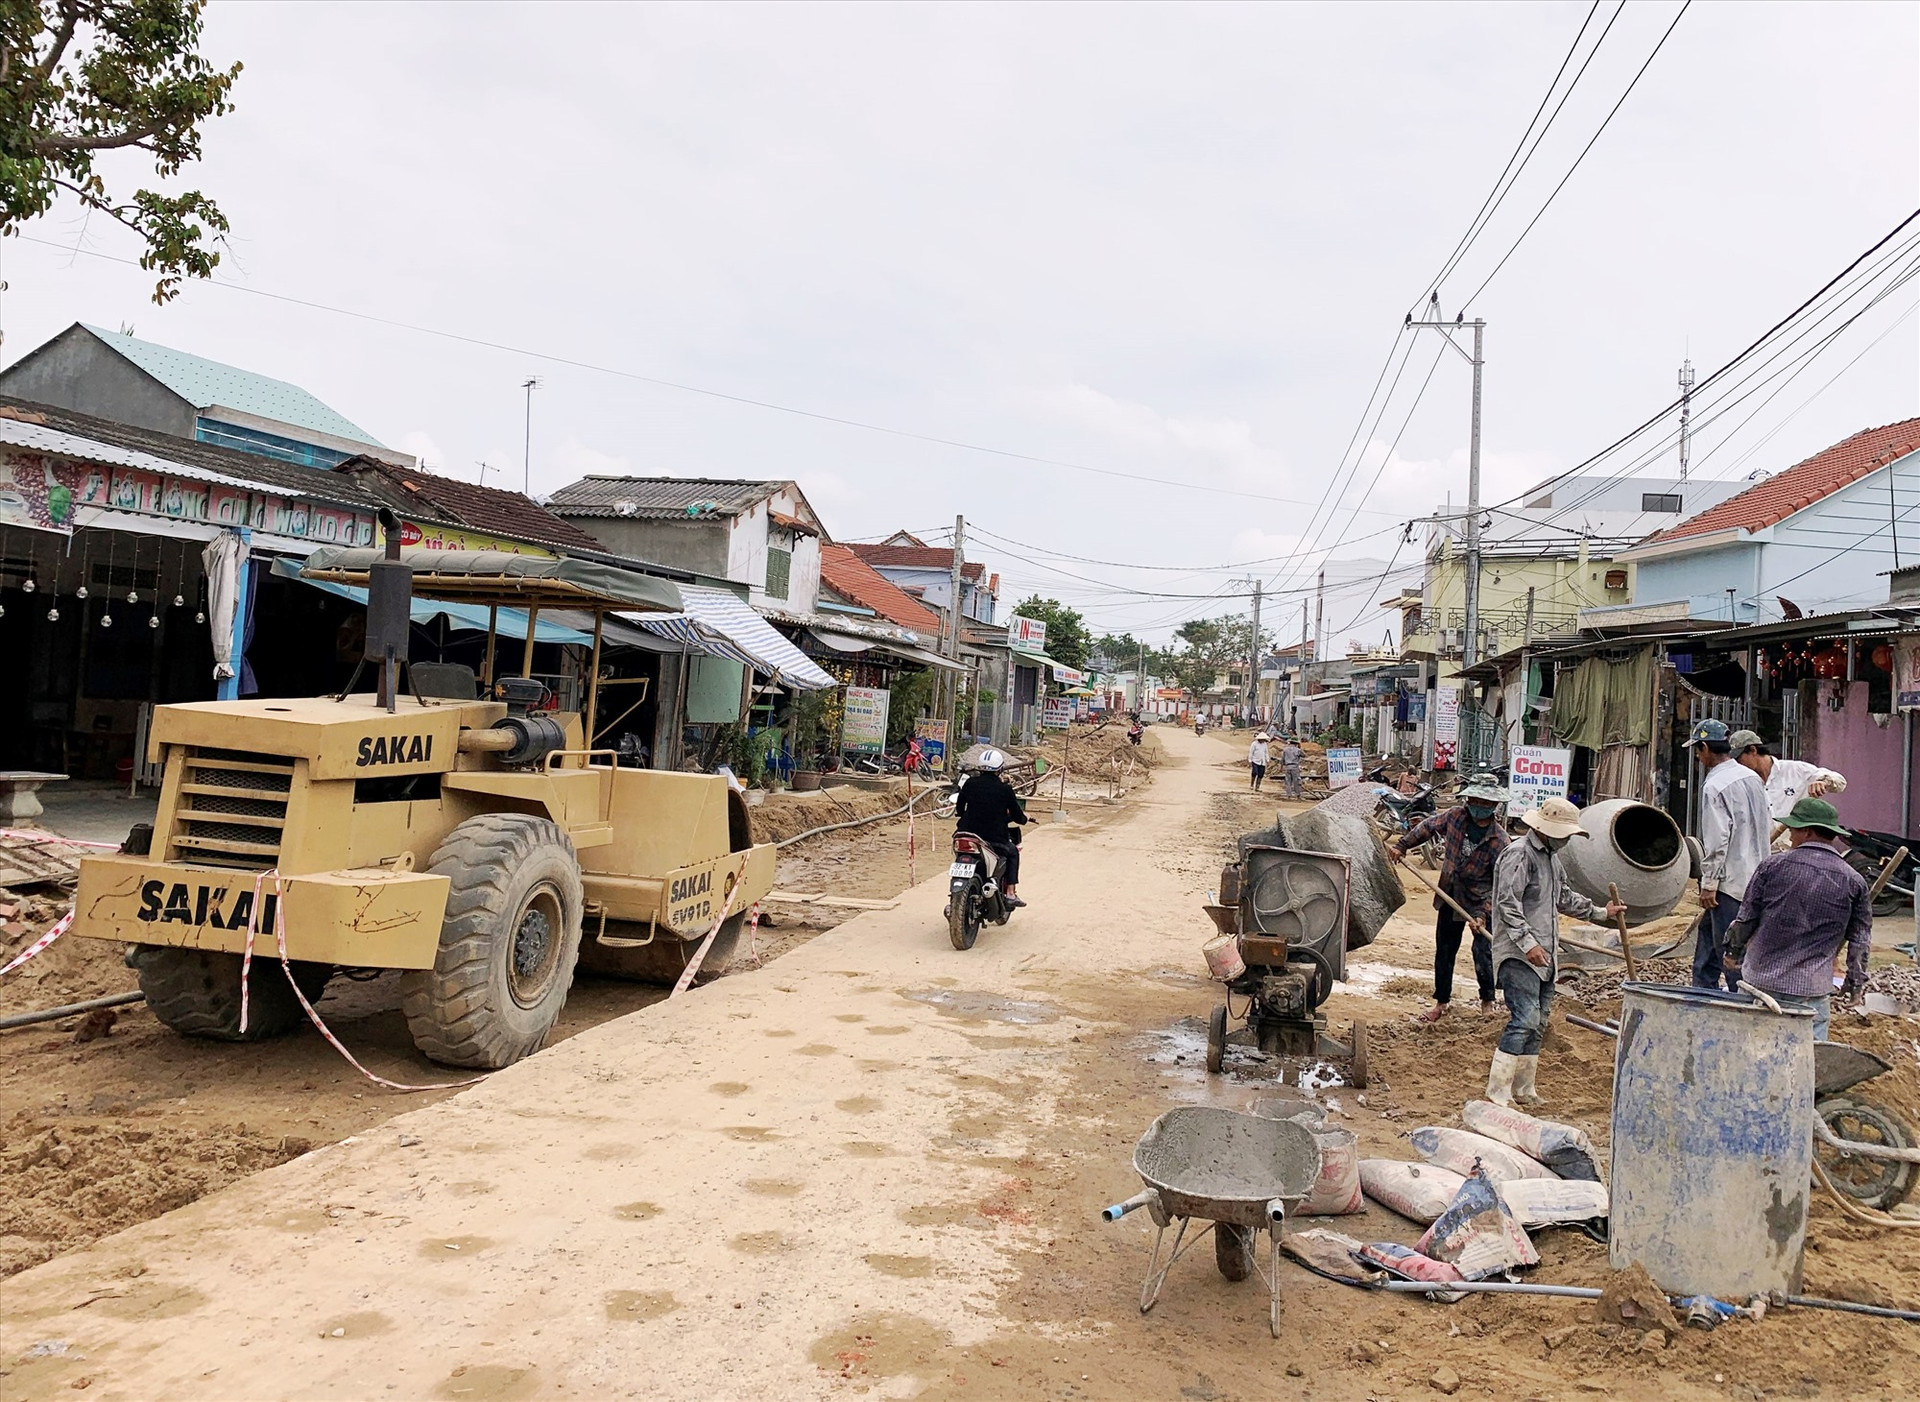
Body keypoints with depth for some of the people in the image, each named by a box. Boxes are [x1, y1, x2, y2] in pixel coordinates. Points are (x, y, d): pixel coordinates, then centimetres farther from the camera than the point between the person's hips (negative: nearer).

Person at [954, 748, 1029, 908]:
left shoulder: (970, 783, -1)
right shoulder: (1005, 789, -7)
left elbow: (959, 809, 9)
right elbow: (1017, 816, 1)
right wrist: (1024, 817, 25)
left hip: (968, 833, 2)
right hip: (994, 838, -2)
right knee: (1012, 852, 26)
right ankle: (1010, 894, 18)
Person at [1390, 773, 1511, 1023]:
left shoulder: (1499, 840, -19)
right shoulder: (1456, 817, -8)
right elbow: (1428, 827, 12)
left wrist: (1483, 914, -25)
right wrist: (1402, 846, 12)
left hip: (1481, 901, -4)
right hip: (1450, 897, 4)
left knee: (1483, 953, -4)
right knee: (1444, 952, 12)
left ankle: (1487, 1002, 20)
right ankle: (1441, 1003, 25)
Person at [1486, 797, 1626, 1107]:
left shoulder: (1551, 856, 19)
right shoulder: (1519, 855, -12)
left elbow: (1564, 897, 33)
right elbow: (1508, 904, -21)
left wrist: (1600, 912, 33)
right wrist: (1527, 943, -27)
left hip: (1544, 956, 10)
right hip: (1519, 955, -10)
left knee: (1538, 1023, 12)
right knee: (1524, 1020, -16)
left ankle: (1524, 1091, 20)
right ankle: (1497, 1095, -15)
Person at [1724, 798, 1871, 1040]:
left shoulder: (1773, 865, -3)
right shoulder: (1854, 882, 1)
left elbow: (1746, 918, 2)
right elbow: (1860, 941, 6)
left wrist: (1734, 951, 19)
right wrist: (1855, 981, 18)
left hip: (1760, 978, 0)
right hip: (1811, 987, 0)